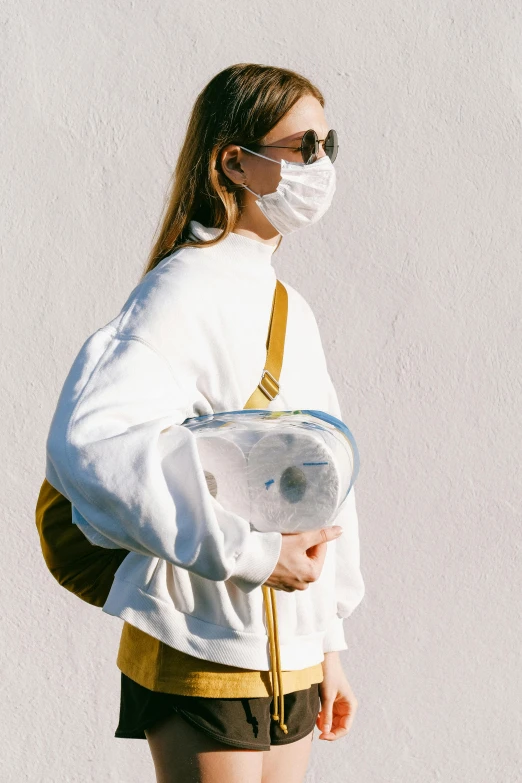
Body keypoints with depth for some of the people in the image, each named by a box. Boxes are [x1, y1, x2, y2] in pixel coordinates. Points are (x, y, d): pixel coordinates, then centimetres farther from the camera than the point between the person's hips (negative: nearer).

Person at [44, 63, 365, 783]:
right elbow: (89, 440, -31)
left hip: (290, 663, 8)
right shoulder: (187, 290, -15)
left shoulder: (288, 305, 13)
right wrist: (249, 552, -26)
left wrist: (327, 644, 18)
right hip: (205, 664, -8)